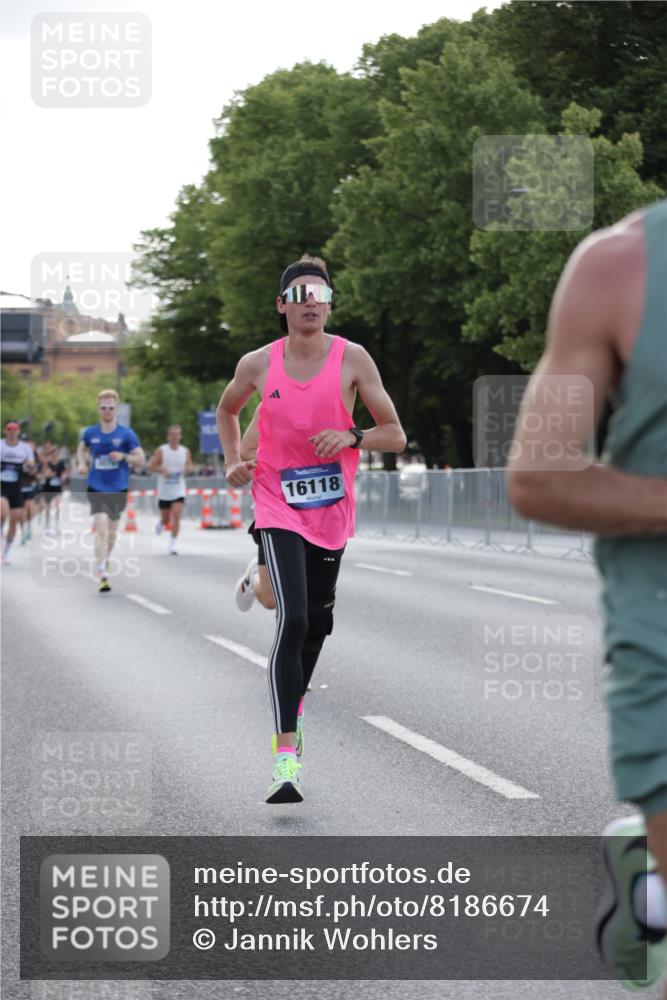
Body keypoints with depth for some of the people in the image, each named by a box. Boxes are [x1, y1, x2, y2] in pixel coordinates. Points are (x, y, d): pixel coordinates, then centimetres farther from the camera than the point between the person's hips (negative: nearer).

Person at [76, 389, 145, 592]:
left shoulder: (126, 434, -4)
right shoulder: (90, 433, 1)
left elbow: (141, 459, -2)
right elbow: (82, 448, 22)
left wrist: (123, 456, -20)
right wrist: (82, 463, 2)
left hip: (118, 490, 1)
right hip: (97, 489, -1)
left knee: (112, 532, 16)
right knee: (101, 529, -18)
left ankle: (105, 558, 46)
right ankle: (103, 576, -23)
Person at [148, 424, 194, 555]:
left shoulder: (185, 452, 4)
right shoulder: (161, 451, -4)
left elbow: (190, 467, 14)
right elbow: (151, 466, -3)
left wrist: (189, 469, -10)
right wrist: (162, 470, -20)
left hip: (179, 491, 1)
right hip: (164, 491, -1)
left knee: (176, 516, -14)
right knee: (166, 519, 9)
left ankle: (172, 544, -9)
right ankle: (161, 524, 47)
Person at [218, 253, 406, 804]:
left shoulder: (352, 359, -6)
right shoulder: (258, 365, -4)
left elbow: (395, 435, -4)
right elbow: (227, 410, 18)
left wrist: (351, 436, -22)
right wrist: (233, 460, 3)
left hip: (333, 508, 2)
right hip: (279, 506, -2)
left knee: (319, 618, 18)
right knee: (293, 619, -19)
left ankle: (296, 700, 48)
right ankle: (285, 755, -21)